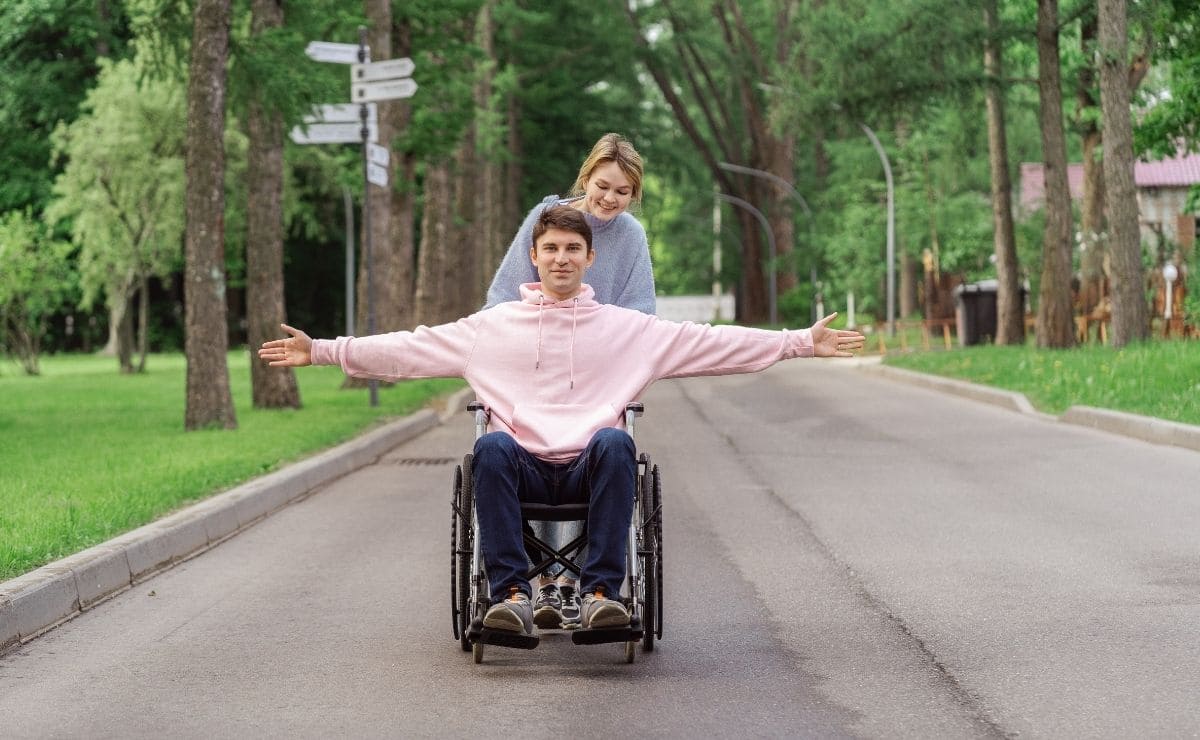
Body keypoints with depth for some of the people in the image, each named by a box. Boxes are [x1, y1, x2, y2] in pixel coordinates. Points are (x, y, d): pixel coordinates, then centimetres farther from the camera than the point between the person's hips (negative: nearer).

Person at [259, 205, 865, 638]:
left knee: (615, 441, -34)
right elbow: (409, 349, 12)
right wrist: (321, 351, 3)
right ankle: (511, 595, -35)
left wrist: (802, 343, 3)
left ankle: (602, 594, -35)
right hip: (523, 467, 0)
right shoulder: (494, 326, 15)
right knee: (491, 446, -33)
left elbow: (715, 344, 10)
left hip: (589, 469, 0)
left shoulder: (628, 329, 15)